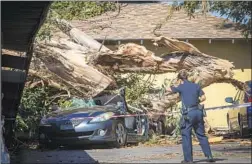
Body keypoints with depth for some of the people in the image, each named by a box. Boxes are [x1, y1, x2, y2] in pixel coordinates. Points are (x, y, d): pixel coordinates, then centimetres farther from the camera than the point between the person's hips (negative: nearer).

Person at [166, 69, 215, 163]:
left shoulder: (181, 87, -1)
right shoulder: (196, 86, 10)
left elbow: (168, 89, 11)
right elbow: (203, 97, 6)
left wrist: (177, 85, 25)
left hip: (188, 113, -4)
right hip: (198, 112, 4)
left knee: (186, 136, 3)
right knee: (201, 135, 12)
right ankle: (209, 156, 8)